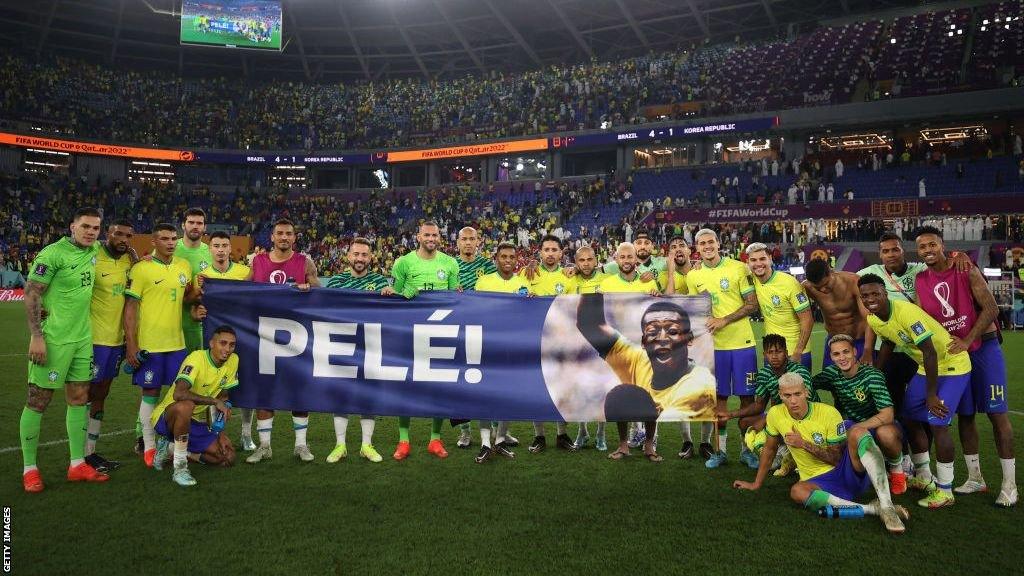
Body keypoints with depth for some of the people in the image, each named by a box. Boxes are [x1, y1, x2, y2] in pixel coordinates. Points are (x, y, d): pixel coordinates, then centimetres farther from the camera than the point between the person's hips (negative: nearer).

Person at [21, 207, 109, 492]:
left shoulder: (94, 251, 7)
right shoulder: (53, 254, -14)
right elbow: (31, 294, -14)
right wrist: (36, 337, -18)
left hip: (82, 338, 7)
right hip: (53, 338, -7)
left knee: (79, 398, 10)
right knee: (39, 400, 2)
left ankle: (77, 465, 19)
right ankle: (29, 468, 14)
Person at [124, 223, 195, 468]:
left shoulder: (184, 267, 9)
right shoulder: (140, 269, -7)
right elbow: (130, 308, -9)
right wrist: (131, 344, -13)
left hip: (177, 342, 5)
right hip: (149, 344, -5)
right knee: (150, 393, 4)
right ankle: (149, 447, 17)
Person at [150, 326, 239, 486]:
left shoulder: (233, 361, -4)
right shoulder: (197, 358, -23)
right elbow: (178, 394, -39)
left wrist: (221, 432, -2)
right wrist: (214, 401, -31)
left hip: (196, 422, 7)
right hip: (167, 417, -7)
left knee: (228, 458, -5)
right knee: (185, 406, -40)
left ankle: (170, 449, 10)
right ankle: (180, 468, -25)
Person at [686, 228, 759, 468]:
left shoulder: (738, 268, -4)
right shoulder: (693, 276, 6)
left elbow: (752, 304, -5)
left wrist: (724, 320, -15)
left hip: (742, 343, -2)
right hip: (714, 346, 2)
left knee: (747, 397, 3)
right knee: (720, 398, 8)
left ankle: (747, 449, 17)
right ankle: (720, 450, 19)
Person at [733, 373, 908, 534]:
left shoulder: (828, 413, -11)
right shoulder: (775, 414, -2)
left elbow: (838, 458, -9)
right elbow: (769, 449, 13)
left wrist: (804, 444, -19)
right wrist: (756, 484, 18)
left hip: (851, 472, -1)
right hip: (820, 481, 2)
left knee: (857, 433, -31)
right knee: (797, 491, -36)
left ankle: (886, 506, -39)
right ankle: (872, 509, -32)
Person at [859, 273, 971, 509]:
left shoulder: (906, 312, -31)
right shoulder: (873, 320, -6)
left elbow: (930, 353, -30)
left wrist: (931, 395, -25)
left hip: (952, 365, -8)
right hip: (926, 367, 9)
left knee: (937, 423, -14)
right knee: (910, 418, 10)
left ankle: (944, 491, -1)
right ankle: (924, 478, 27)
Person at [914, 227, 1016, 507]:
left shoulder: (966, 271, -11)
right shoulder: (921, 280, 2)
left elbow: (991, 308, -15)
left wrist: (967, 341, -20)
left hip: (984, 348, -4)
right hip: (953, 353, 4)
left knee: (996, 414, -1)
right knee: (964, 416, 9)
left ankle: (1009, 484, 7)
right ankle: (975, 478, 22)